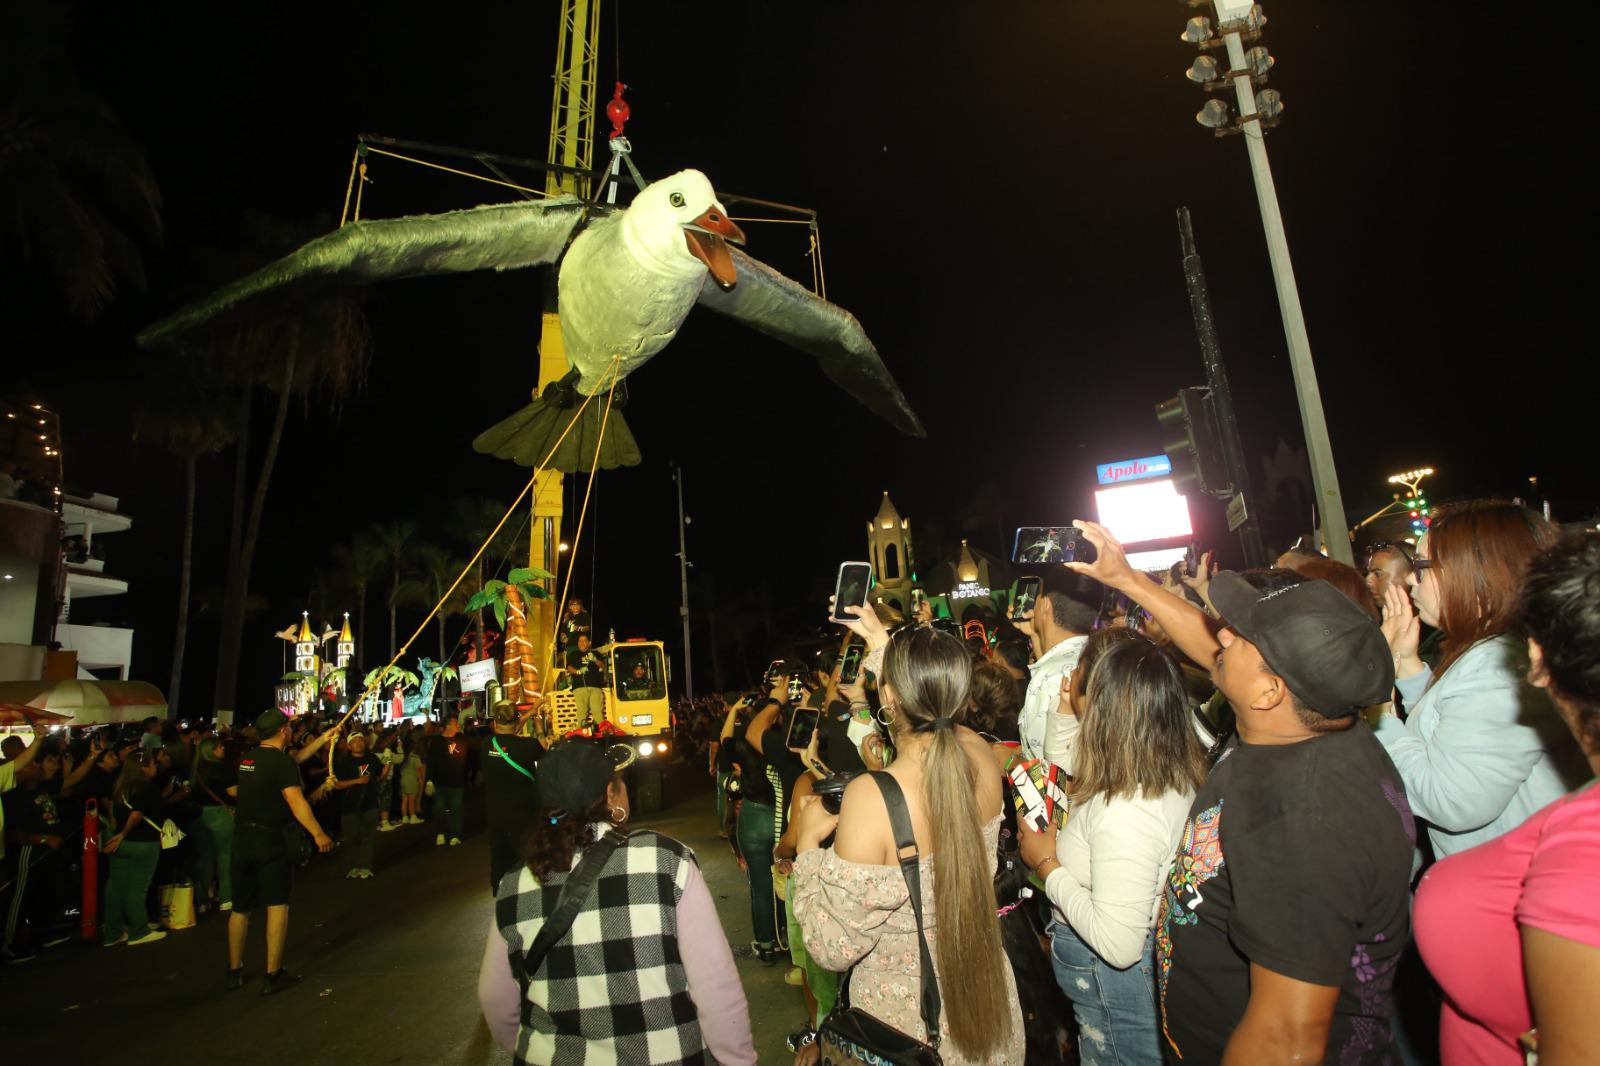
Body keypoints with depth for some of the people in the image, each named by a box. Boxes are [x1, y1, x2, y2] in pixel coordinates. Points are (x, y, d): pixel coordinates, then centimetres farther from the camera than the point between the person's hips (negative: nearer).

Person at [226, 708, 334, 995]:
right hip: (271, 839, -7)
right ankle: (273, 975, 5)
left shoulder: (248, 759, 8)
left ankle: (235, 971, 29)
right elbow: (296, 802, -24)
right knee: (277, 905, 2)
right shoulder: (281, 761, -16)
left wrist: (323, 739, 30)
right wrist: (318, 834, -19)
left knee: (241, 907, 17)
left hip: (242, 838, 7)